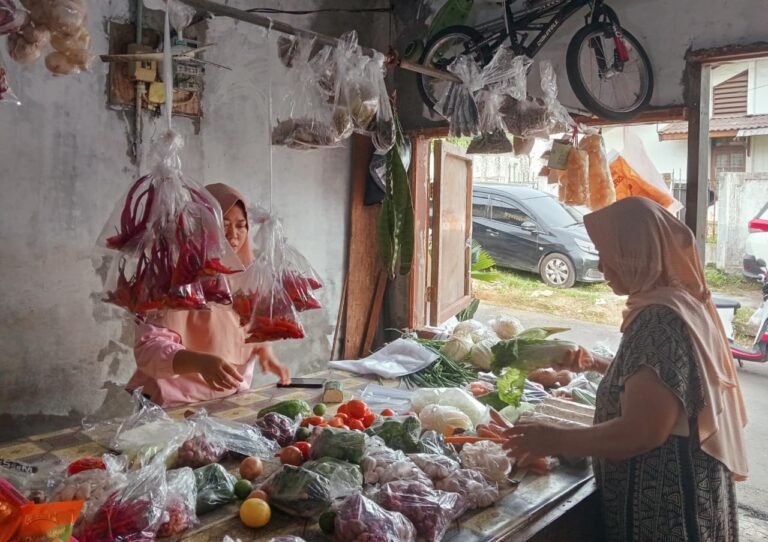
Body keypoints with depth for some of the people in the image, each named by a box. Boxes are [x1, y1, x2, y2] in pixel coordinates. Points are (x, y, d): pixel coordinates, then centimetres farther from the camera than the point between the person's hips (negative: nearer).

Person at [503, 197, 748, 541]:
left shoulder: (660, 319, -26)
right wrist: (597, 364, 14)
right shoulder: (683, 300, 6)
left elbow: (642, 433, -30)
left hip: (663, 502, -9)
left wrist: (554, 440, -21)